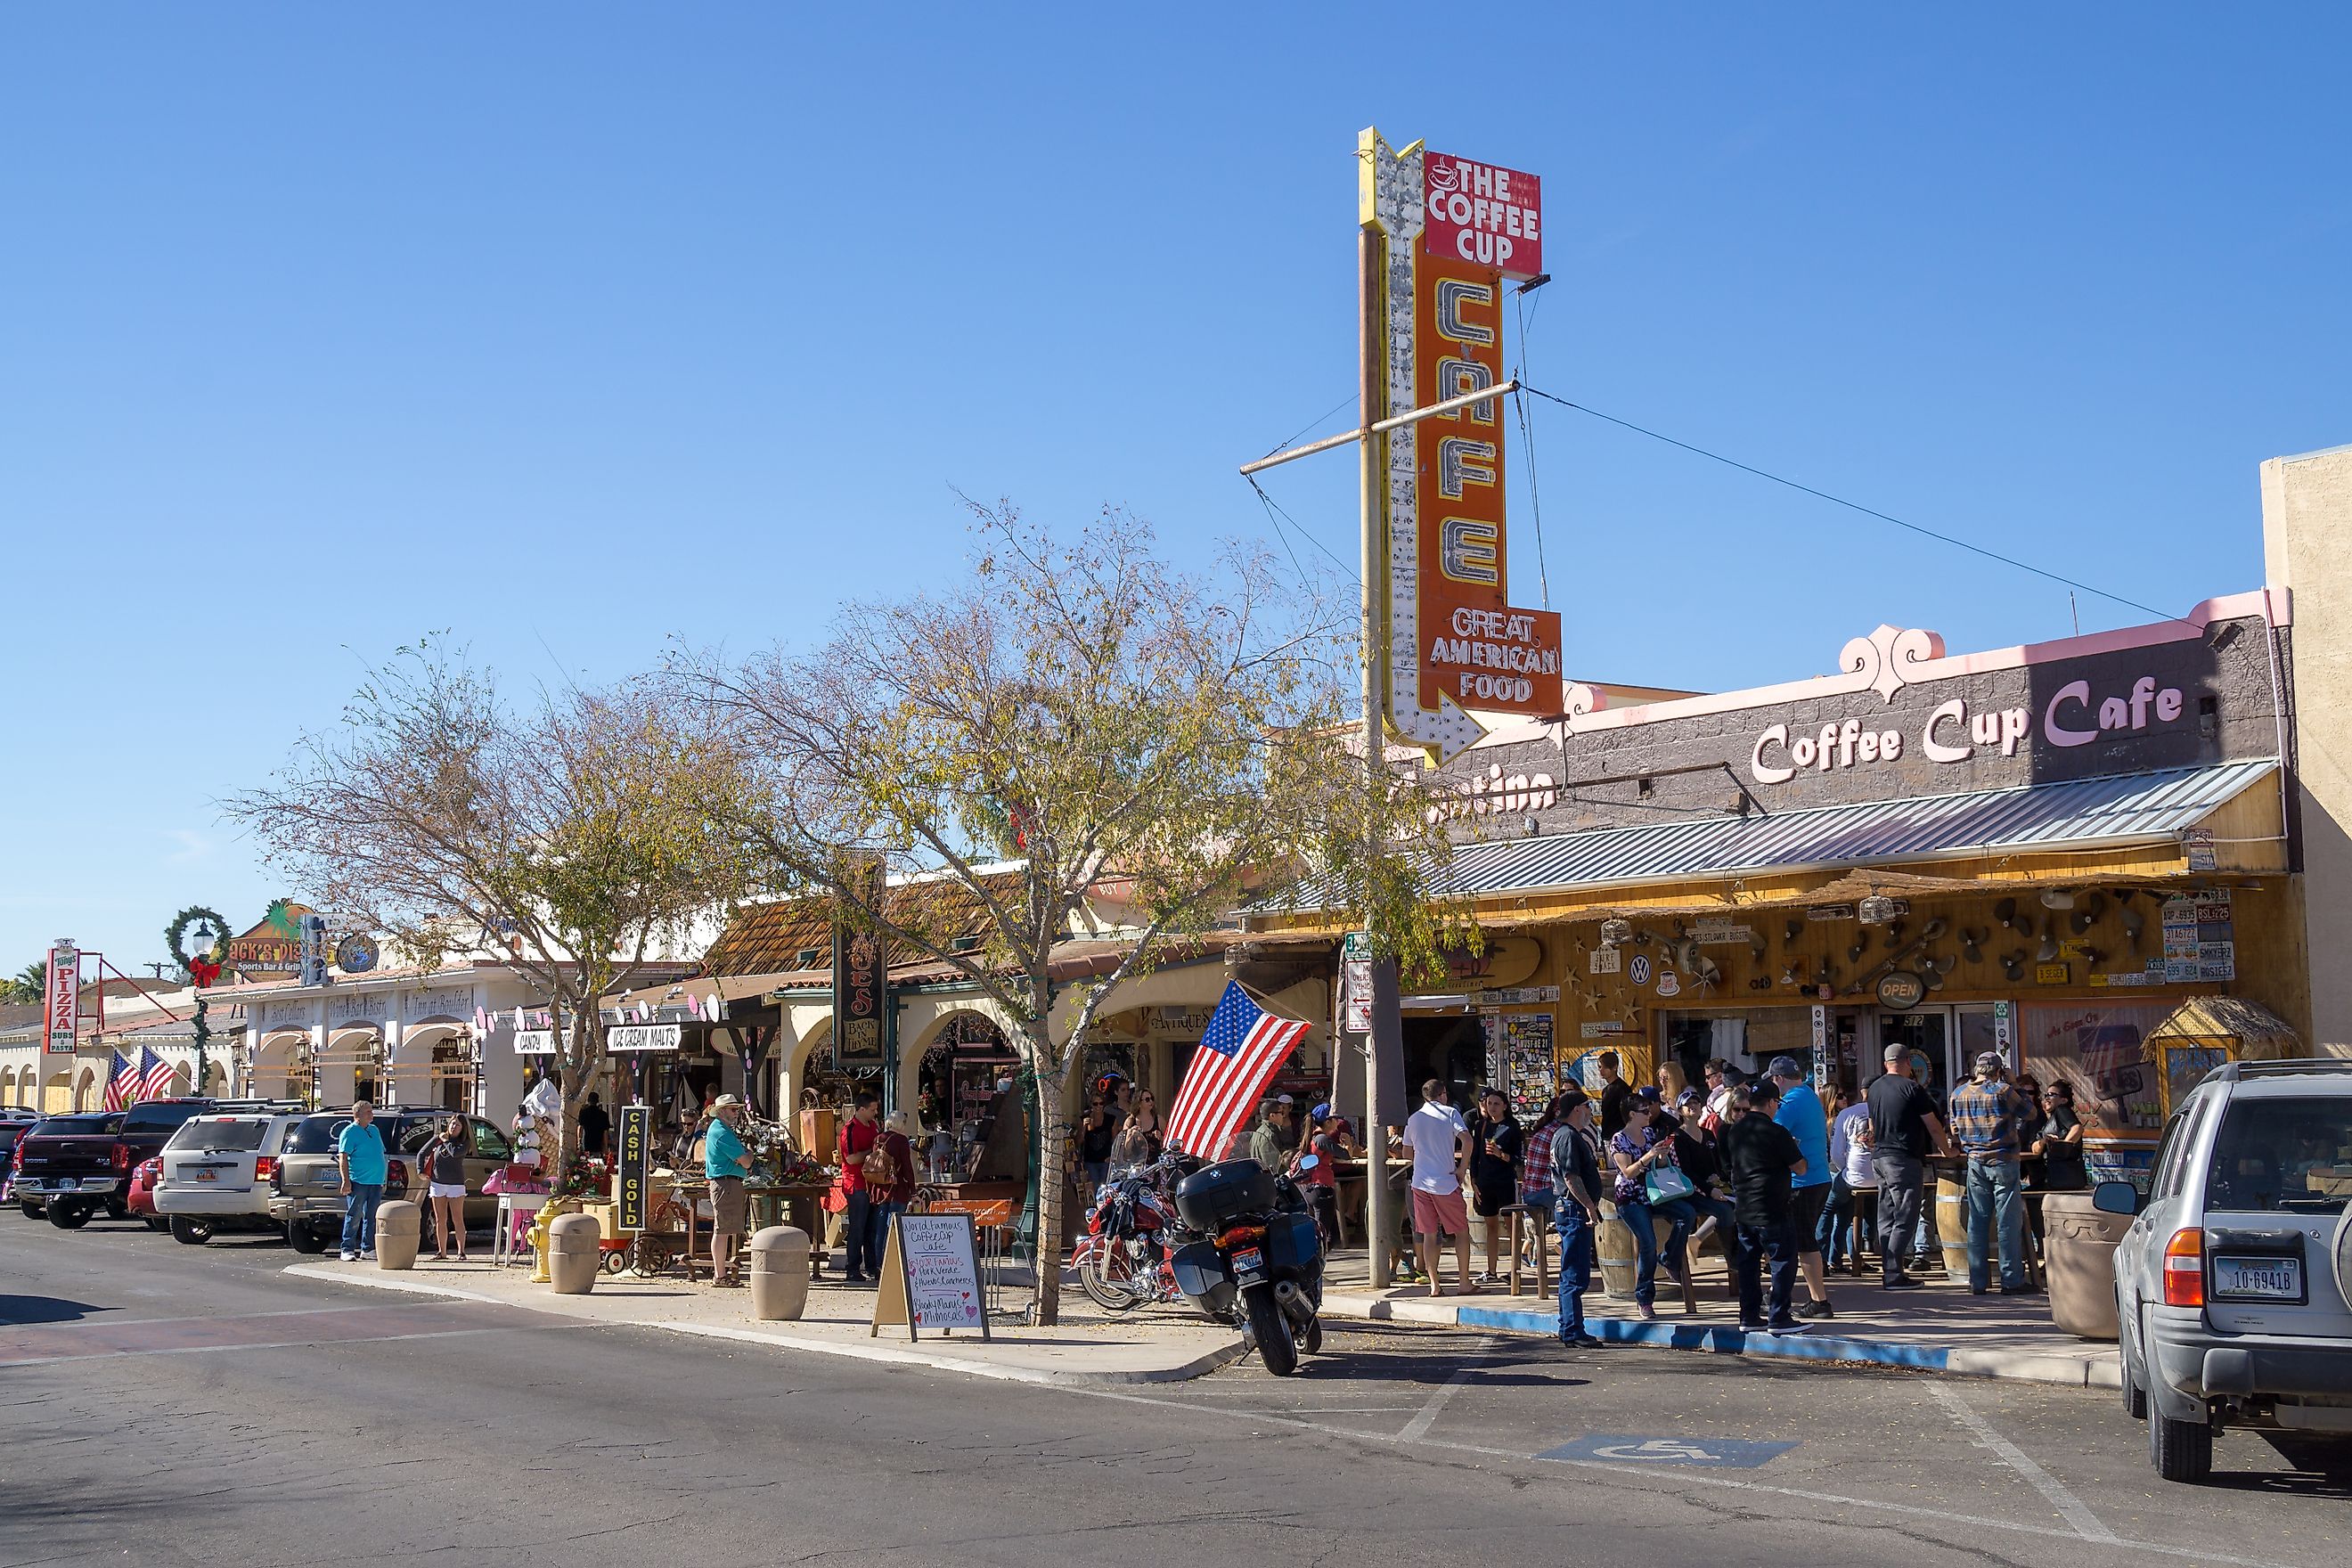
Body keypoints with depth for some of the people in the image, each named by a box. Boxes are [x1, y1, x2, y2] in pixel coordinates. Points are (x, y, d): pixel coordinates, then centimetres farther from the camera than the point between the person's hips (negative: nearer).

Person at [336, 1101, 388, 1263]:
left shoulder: (374, 1130, 18)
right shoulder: (349, 1132, -5)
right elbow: (343, 1158, -10)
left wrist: (383, 1180, 20)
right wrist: (346, 1181, -18)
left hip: (376, 1182, 7)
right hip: (358, 1182, -7)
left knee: (372, 1217, 8)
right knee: (354, 1217, -5)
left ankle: (368, 1249, 14)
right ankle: (347, 1250, -2)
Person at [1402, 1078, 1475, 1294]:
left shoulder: (1413, 1119, 11)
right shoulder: (1450, 1113, -2)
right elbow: (1466, 1140, -15)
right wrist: (1461, 1169, -5)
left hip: (1420, 1183, 4)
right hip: (1446, 1182, -4)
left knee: (1428, 1234, 7)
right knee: (1461, 1231, 7)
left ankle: (1434, 1285, 4)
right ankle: (1464, 1283, 5)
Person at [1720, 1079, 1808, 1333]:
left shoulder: (1734, 1131, 7)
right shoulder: (1776, 1132, -14)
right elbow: (1800, 1169, -9)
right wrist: (1793, 1147, 8)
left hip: (1743, 1207, 7)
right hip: (1773, 1209, -7)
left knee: (1747, 1262, 12)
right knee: (1784, 1262, 0)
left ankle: (1749, 1316, 14)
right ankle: (1779, 1318, -2)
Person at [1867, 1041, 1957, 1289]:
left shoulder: (1875, 1088, 11)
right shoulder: (1911, 1088, -10)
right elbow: (1934, 1127, -5)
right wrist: (1948, 1150, 10)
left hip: (1879, 1158, 8)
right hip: (1904, 1160, -8)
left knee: (1886, 1218, 11)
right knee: (1905, 1219, -6)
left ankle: (1887, 1271, 12)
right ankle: (1894, 1274, -10)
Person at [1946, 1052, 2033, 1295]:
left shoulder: (1958, 1094, 5)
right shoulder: (2002, 1091, -10)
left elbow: (1954, 1131, 12)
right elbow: (2030, 1113, 2)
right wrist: (2015, 1085, 9)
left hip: (1975, 1164, 4)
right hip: (2003, 1162, -4)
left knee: (1977, 1222, 8)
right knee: (2009, 1222, 1)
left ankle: (1978, 1282, 8)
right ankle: (2011, 1281, 2)